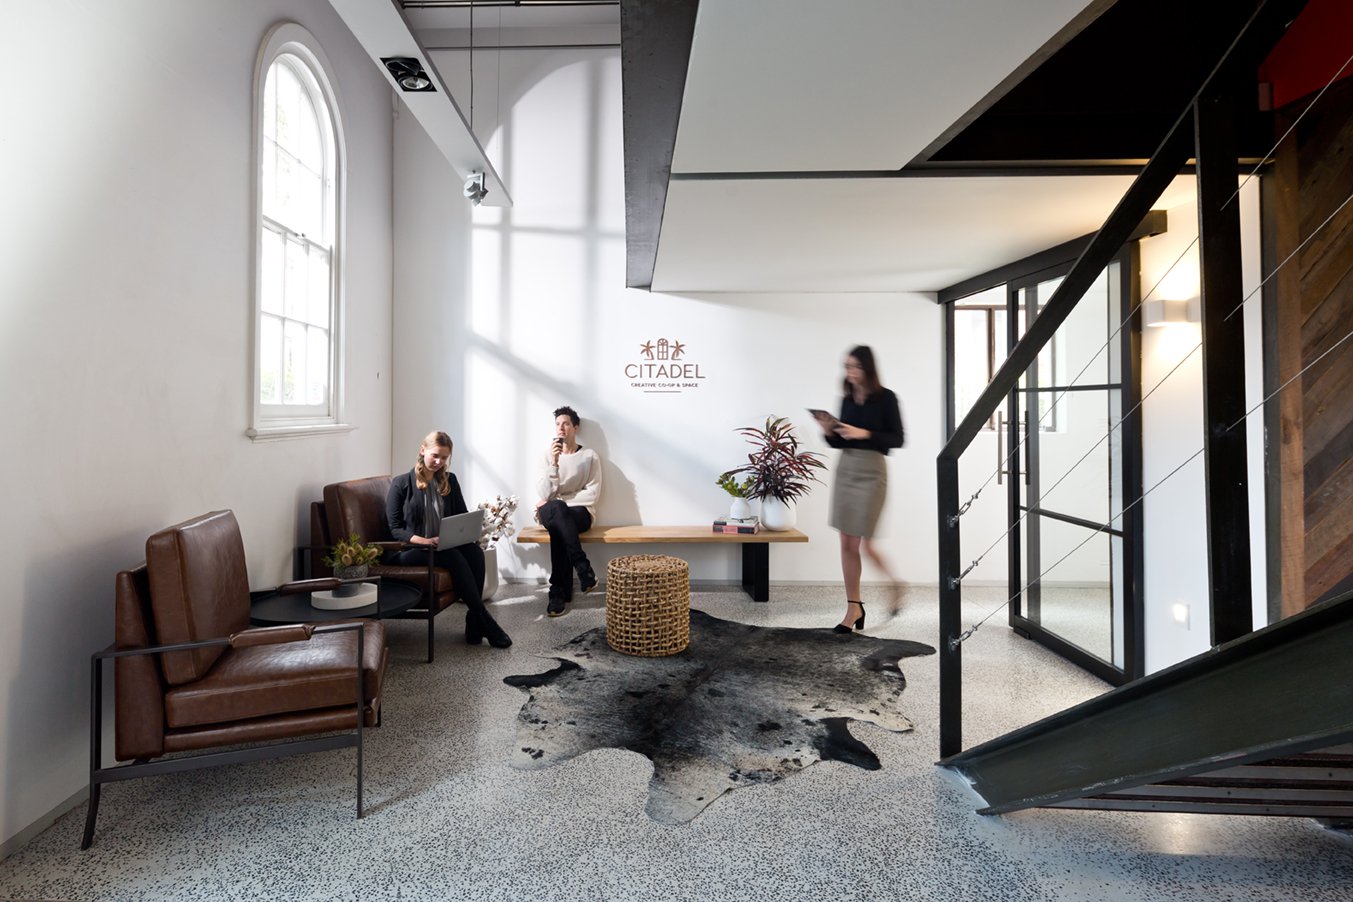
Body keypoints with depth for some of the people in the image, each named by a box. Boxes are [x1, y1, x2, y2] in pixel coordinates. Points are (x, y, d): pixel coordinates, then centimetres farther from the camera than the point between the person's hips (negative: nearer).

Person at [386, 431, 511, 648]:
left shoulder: (450, 480, 13)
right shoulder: (401, 483, -1)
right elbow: (394, 528, -5)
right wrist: (423, 541, -22)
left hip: (446, 546, 4)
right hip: (411, 550, -4)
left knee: (475, 551, -29)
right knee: (453, 556, -33)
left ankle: (474, 622, -26)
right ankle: (484, 619, -27)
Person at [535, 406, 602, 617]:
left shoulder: (590, 456, 4)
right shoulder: (547, 455, 8)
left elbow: (592, 494, -5)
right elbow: (544, 495, -4)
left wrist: (557, 501, -10)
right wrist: (554, 463, -17)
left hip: (580, 513, -1)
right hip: (552, 514, 1)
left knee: (557, 527, -36)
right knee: (555, 509, -37)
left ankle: (559, 591, -27)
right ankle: (583, 569, -33)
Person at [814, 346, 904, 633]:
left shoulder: (885, 398, -4)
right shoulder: (847, 400, 9)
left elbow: (897, 439, -8)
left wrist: (864, 434, -19)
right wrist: (828, 431, -7)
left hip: (871, 471, -5)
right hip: (845, 469, 5)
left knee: (866, 543, -4)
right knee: (847, 542, 5)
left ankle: (894, 584, 27)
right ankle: (854, 607, 15)